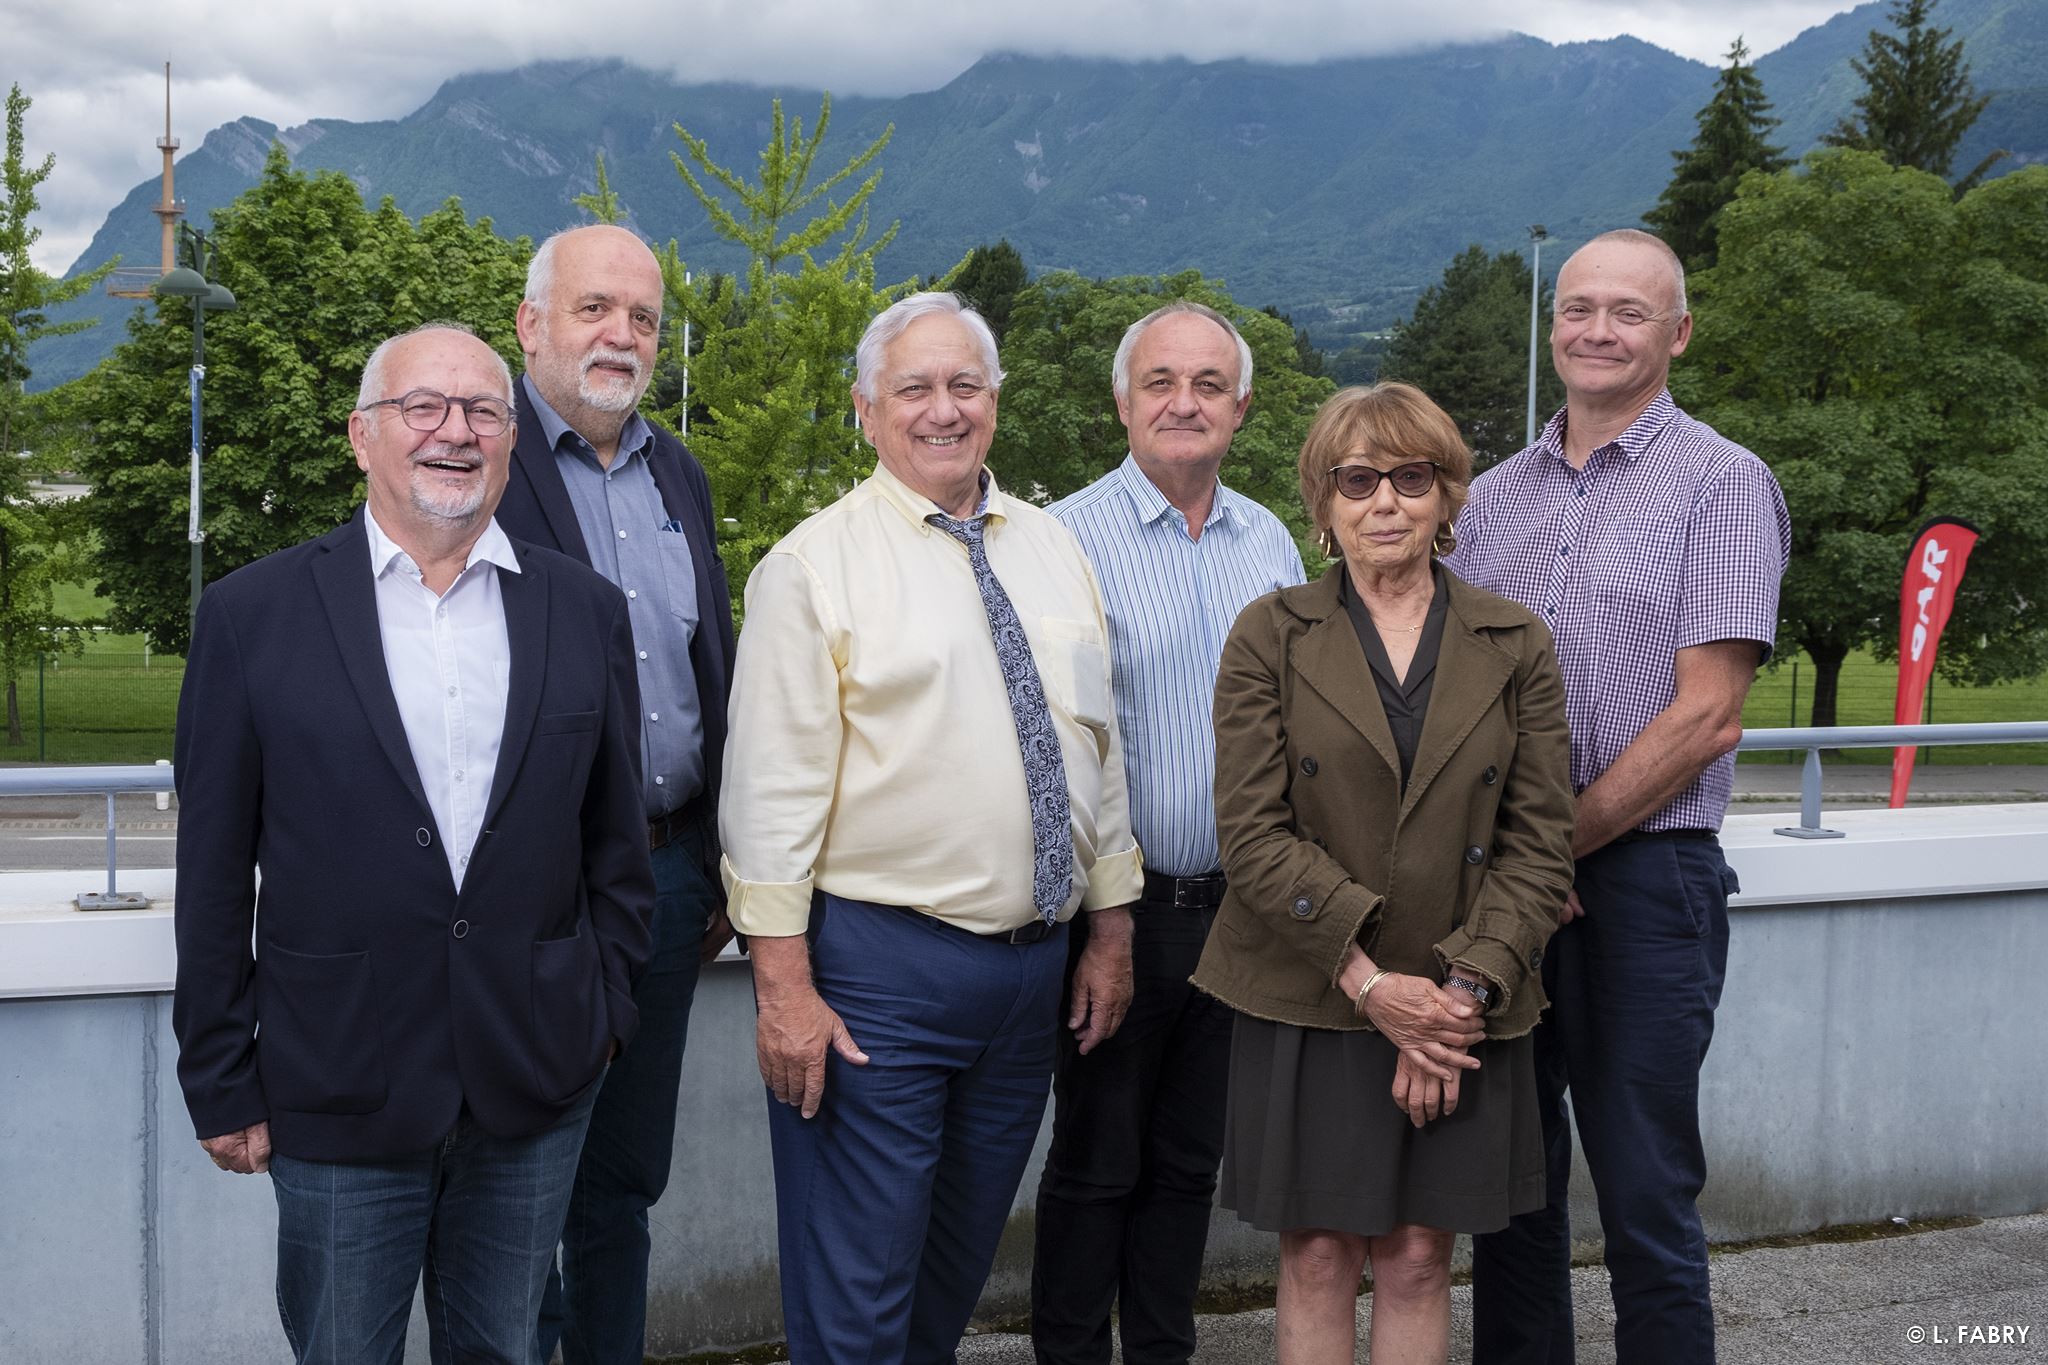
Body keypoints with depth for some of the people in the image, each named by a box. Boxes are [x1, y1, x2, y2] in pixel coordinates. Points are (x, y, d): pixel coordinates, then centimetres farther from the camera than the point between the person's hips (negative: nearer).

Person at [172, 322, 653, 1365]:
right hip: (339, 1094, -2)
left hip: (535, 1084, 2)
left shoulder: (586, 611, 4)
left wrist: (605, 1006, 6)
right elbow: (213, 873, -1)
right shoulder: (253, 614, -3)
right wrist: (221, 1081, -1)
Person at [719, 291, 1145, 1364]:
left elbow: (1098, 745, 14)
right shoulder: (814, 567, -6)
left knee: (958, 1272, 18)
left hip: (1035, 965, 6)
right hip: (877, 968, -5)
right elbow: (774, 786, -10)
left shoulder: (1054, 551, 11)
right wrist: (785, 987, -14)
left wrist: (1111, 935, 12)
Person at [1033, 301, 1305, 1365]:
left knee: (1190, 1160, 15)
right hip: (1122, 906, -5)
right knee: (1094, 1161, 6)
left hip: (1240, 907, 5)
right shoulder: (1068, 537, -8)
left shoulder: (1272, 544, 9)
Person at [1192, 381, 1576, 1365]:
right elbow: (1253, 833, -7)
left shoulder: (1515, 646, 5)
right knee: (1317, 1255, 5)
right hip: (1307, 1006, -1)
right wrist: (1371, 983, -14)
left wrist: (1464, 989, -11)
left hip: (1459, 1015, 1)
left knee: (1418, 1256, 7)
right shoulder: (1270, 637, 0)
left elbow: (1540, 841, 1)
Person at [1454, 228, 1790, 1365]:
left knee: (1645, 1198, 0)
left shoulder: (1722, 483, -3)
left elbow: (1704, 718, -11)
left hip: (1642, 876, -5)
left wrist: (1555, 845, -11)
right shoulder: (1495, 495, 12)